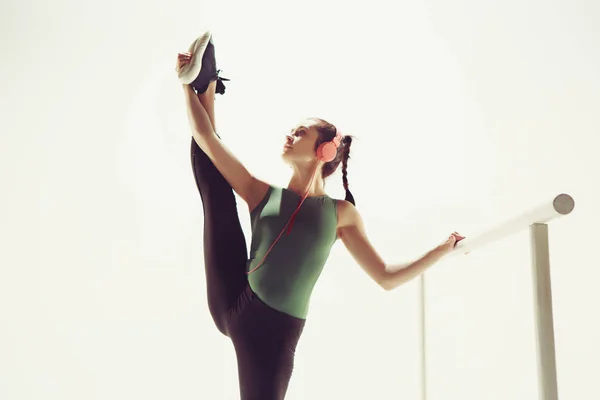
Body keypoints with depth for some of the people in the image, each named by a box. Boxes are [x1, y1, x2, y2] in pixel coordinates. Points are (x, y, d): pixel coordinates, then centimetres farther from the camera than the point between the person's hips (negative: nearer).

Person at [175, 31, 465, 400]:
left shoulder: (341, 213, 6)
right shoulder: (264, 194, 9)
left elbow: (387, 278, 8)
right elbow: (207, 139, 4)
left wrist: (443, 249, 6)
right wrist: (187, 85, 5)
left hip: (275, 330, -2)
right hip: (233, 305, 2)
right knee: (217, 191, 2)